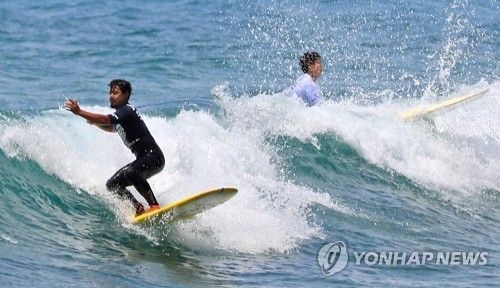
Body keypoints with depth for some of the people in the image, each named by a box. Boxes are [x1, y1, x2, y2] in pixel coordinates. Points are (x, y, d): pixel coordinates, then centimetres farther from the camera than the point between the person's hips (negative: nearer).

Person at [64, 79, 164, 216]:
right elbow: (112, 128, 36)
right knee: (112, 184, 5)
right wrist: (95, 122, 19)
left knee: (130, 172, -37)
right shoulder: (121, 113, 15)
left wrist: (79, 112, -35)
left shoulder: (127, 111, -16)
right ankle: (139, 209, 2)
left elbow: (105, 120, -31)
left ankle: (154, 206, -33)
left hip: (154, 157, -10)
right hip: (142, 159, 10)